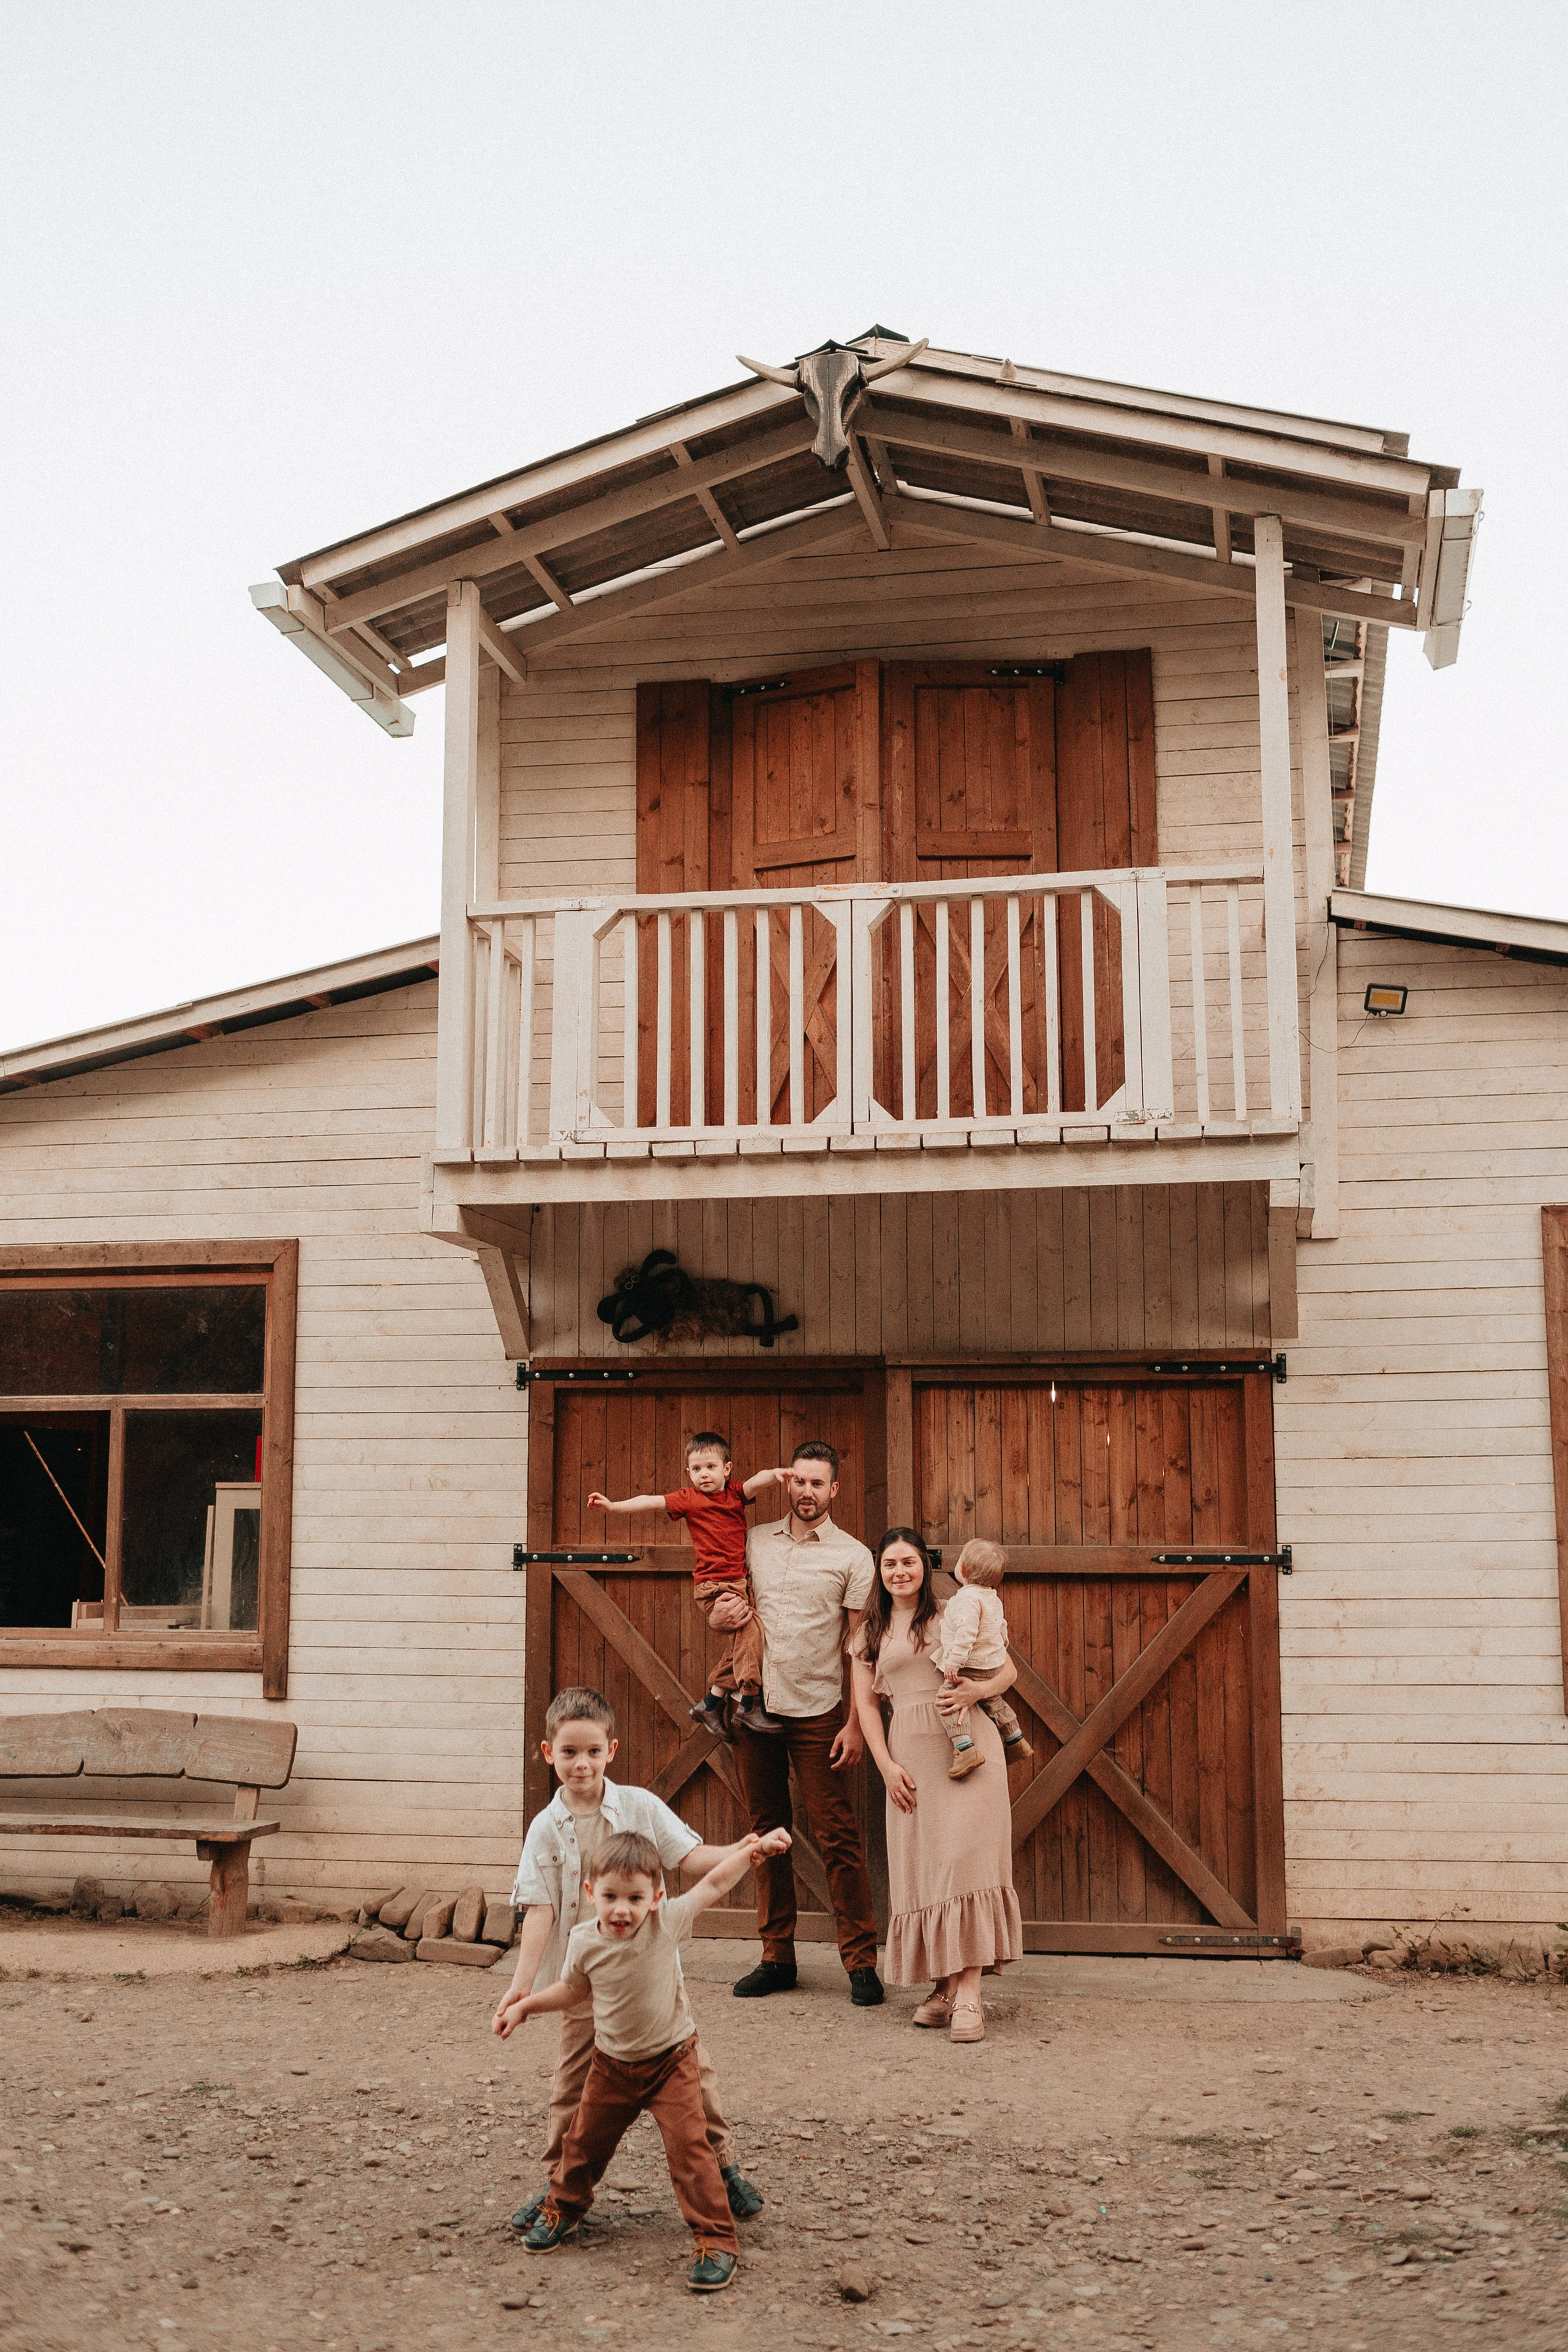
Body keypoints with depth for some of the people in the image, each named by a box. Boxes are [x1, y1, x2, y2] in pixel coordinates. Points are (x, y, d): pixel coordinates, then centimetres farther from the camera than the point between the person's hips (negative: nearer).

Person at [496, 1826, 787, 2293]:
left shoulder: (666, 1923, -22)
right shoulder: (584, 1943, -15)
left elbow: (714, 1884, -12)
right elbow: (574, 1990, 7)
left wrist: (754, 1848, -15)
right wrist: (526, 2005, 7)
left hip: (671, 2061, -3)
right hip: (611, 2063, 3)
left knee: (689, 2146, -13)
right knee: (585, 2140, 17)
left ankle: (717, 2241, -2)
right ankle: (562, 2210, 46)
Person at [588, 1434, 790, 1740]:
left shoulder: (735, 1493, 8)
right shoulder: (689, 1499, 1)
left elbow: (757, 1481, -10)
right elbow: (650, 1502, -3)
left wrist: (774, 1474, -33)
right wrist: (613, 1506, -12)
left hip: (738, 1582, 6)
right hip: (712, 1586, -6)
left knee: (743, 1643, 10)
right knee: (750, 1627, -21)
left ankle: (712, 1703, 23)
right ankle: (750, 1705, -16)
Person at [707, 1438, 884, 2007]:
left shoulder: (852, 1556, 0)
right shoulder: (752, 1543, 9)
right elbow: (726, 1608, 20)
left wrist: (857, 1724, -8)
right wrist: (718, 1617, -6)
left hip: (817, 1713, -3)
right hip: (756, 1706, 4)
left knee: (837, 1837, -5)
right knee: (767, 1833, 9)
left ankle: (861, 1961, 1)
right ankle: (777, 1957, 17)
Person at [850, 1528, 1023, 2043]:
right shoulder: (871, 1632, 15)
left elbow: (1008, 1671, 10)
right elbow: (865, 1701, 11)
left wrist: (978, 1690, -11)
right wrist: (887, 1765, -1)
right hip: (909, 1752, 3)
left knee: (965, 1858, -12)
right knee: (919, 1866, 0)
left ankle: (968, 1995, -16)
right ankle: (943, 1986, 9)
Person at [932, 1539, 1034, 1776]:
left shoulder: (967, 1599, -20)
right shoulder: (993, 1599, 12)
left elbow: (966, 1633, -30)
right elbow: (1002, 1628, 24)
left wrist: (954, 1662, -32)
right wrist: (1001, 1647, 41)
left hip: (971, 1667, -10)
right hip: (992, 1667, 10)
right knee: (992, 1701, 29)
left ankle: (965, 1749, -31)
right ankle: (1016, 1742, 40)